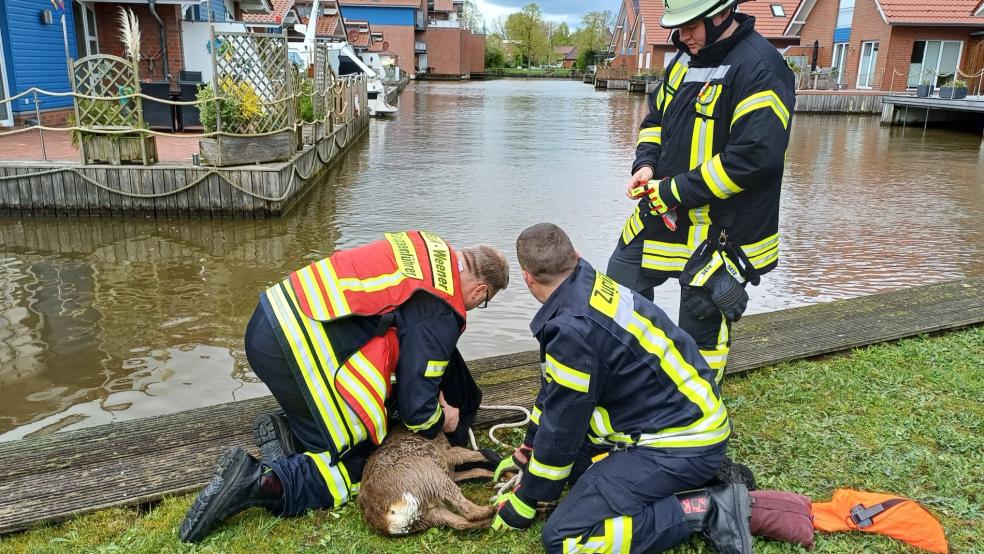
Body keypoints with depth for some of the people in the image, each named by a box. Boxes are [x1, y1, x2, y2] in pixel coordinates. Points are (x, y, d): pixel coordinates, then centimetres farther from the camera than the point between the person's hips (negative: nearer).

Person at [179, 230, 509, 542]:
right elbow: (415, 408, -9)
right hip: (295, 352, -9)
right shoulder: (440, 313, -11)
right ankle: (261, 482, -10)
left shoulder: (428, 248, 13)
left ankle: (287, 435, 8)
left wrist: (431, 388, 25)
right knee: (354, 468, 5)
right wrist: (441, 420, 15)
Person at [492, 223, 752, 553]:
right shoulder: (592, 287, 3)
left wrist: (524, 503, 2)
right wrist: (526, 454, 25)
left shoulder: (574, 329, -26)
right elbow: (553, 392, 15)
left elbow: (561, 429, -14)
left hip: (680, 445, -10)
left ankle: (705, 510, -9)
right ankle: (695, 477, 12)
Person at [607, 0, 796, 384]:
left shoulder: (759, 68, -19)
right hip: (661, 215, 9)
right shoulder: (687, 57, 8)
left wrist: (675, 191, -22)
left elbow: (756, 155, -26)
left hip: (718, 232, -9)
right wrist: (646, 164, -2)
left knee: (701, 332, 5)